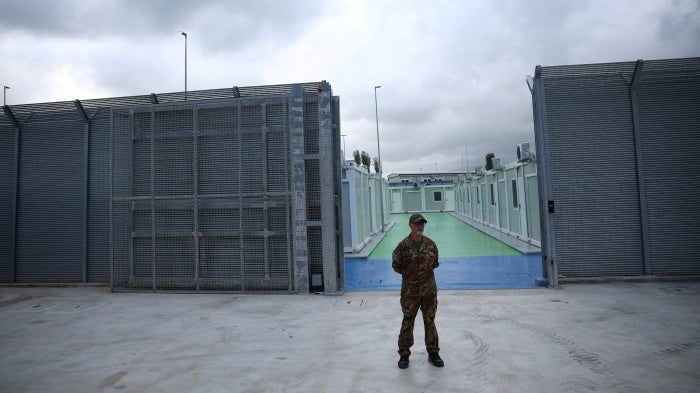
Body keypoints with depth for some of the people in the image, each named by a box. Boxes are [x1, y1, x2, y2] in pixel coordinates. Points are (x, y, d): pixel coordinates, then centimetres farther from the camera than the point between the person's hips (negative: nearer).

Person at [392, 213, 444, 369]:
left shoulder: (430, 244, 1)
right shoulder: (403, 246, -8)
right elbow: (396, 265, 1)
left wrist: (427, 271, 4)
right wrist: (409, 273, -2)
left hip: (429, 289, 3)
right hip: (410, 290, -3)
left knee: (430, 321, 12)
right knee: (407, 322, 6)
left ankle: (433, 353, 26)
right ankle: (404, 354, 19)